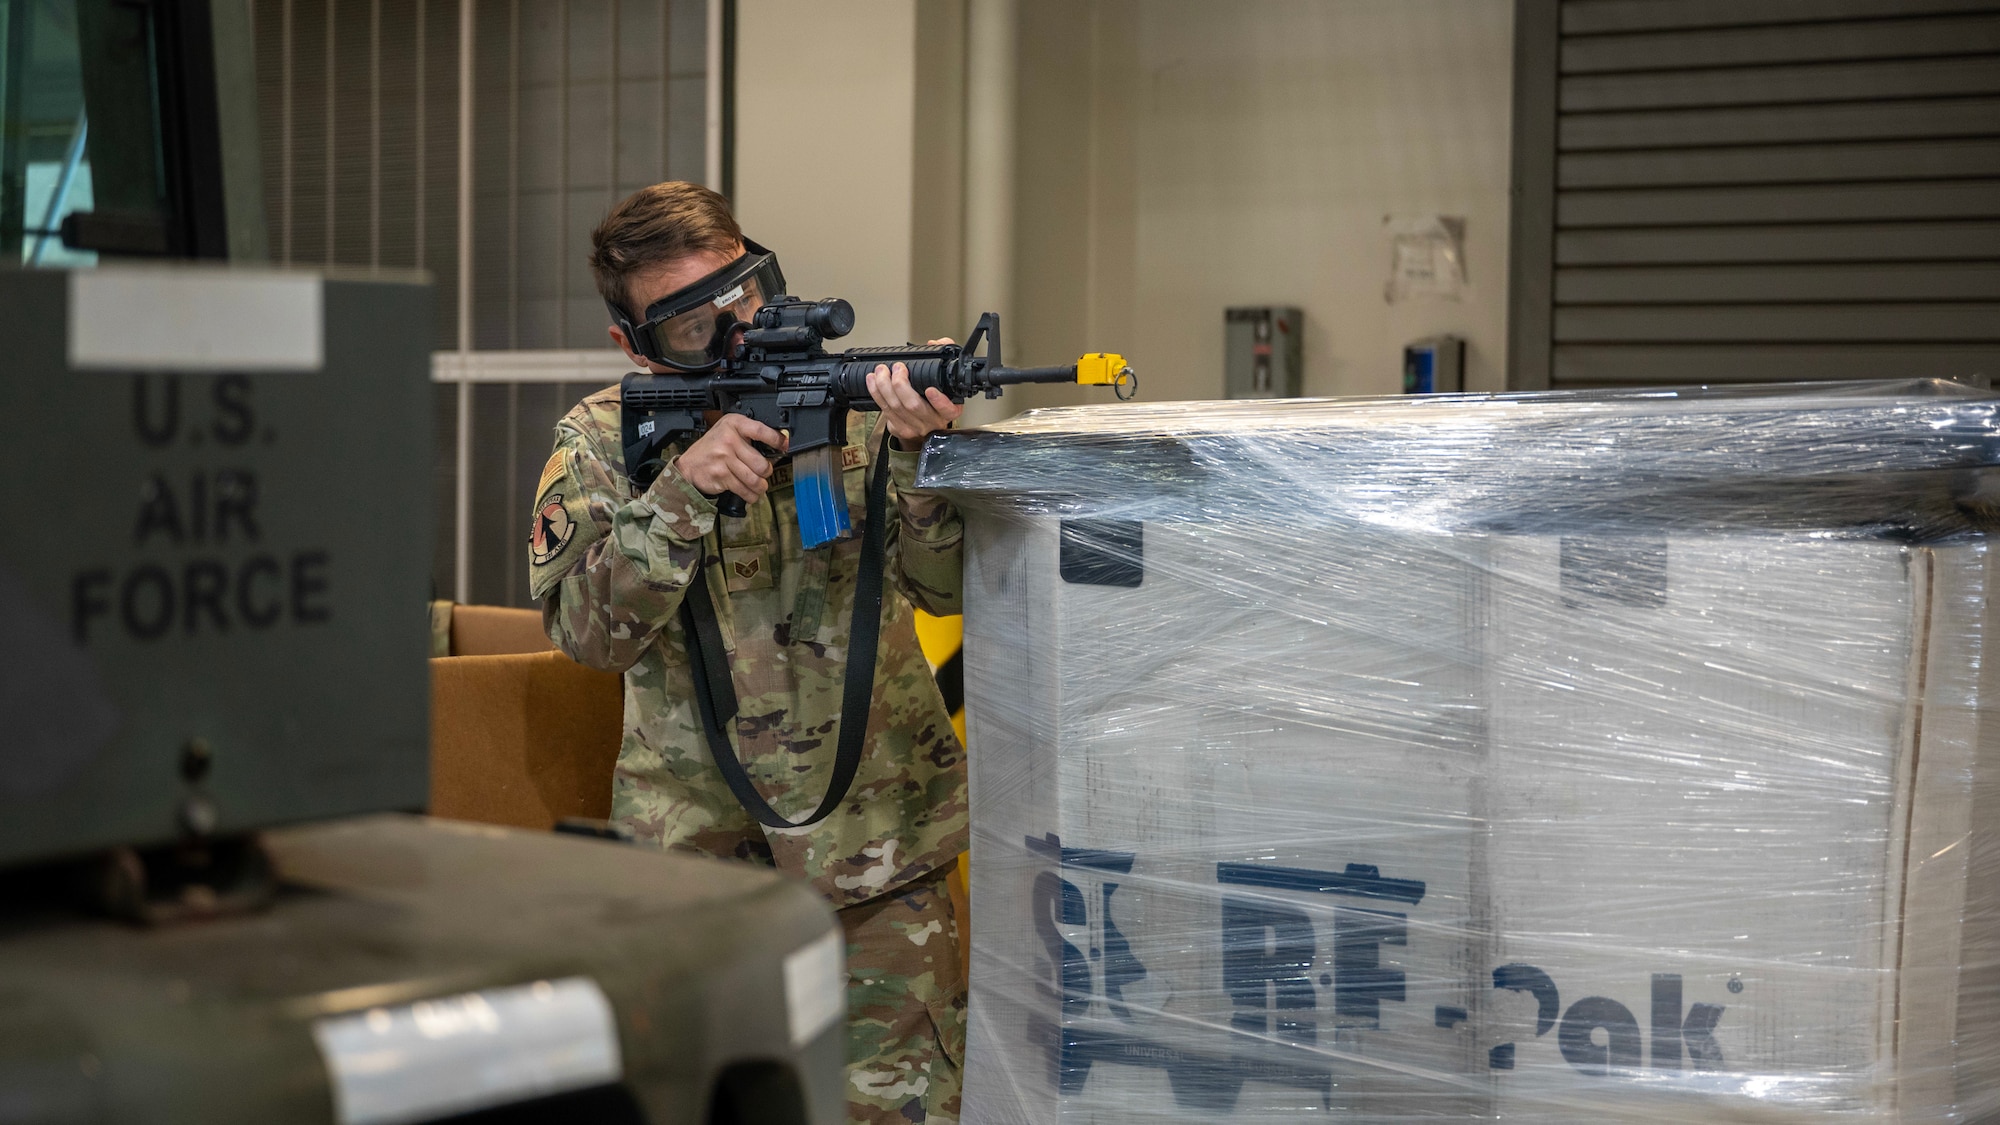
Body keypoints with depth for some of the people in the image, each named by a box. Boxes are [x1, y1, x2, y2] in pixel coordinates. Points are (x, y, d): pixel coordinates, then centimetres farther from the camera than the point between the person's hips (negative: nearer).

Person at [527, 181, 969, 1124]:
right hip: (692, 859, 0)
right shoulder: (599, 443, -1)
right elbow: (588, 631, -13)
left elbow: (946, 588, -10)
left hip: (877, 862, 0)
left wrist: (918, 449, -28)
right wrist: (684, 488, -24)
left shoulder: (853, 402, -2)